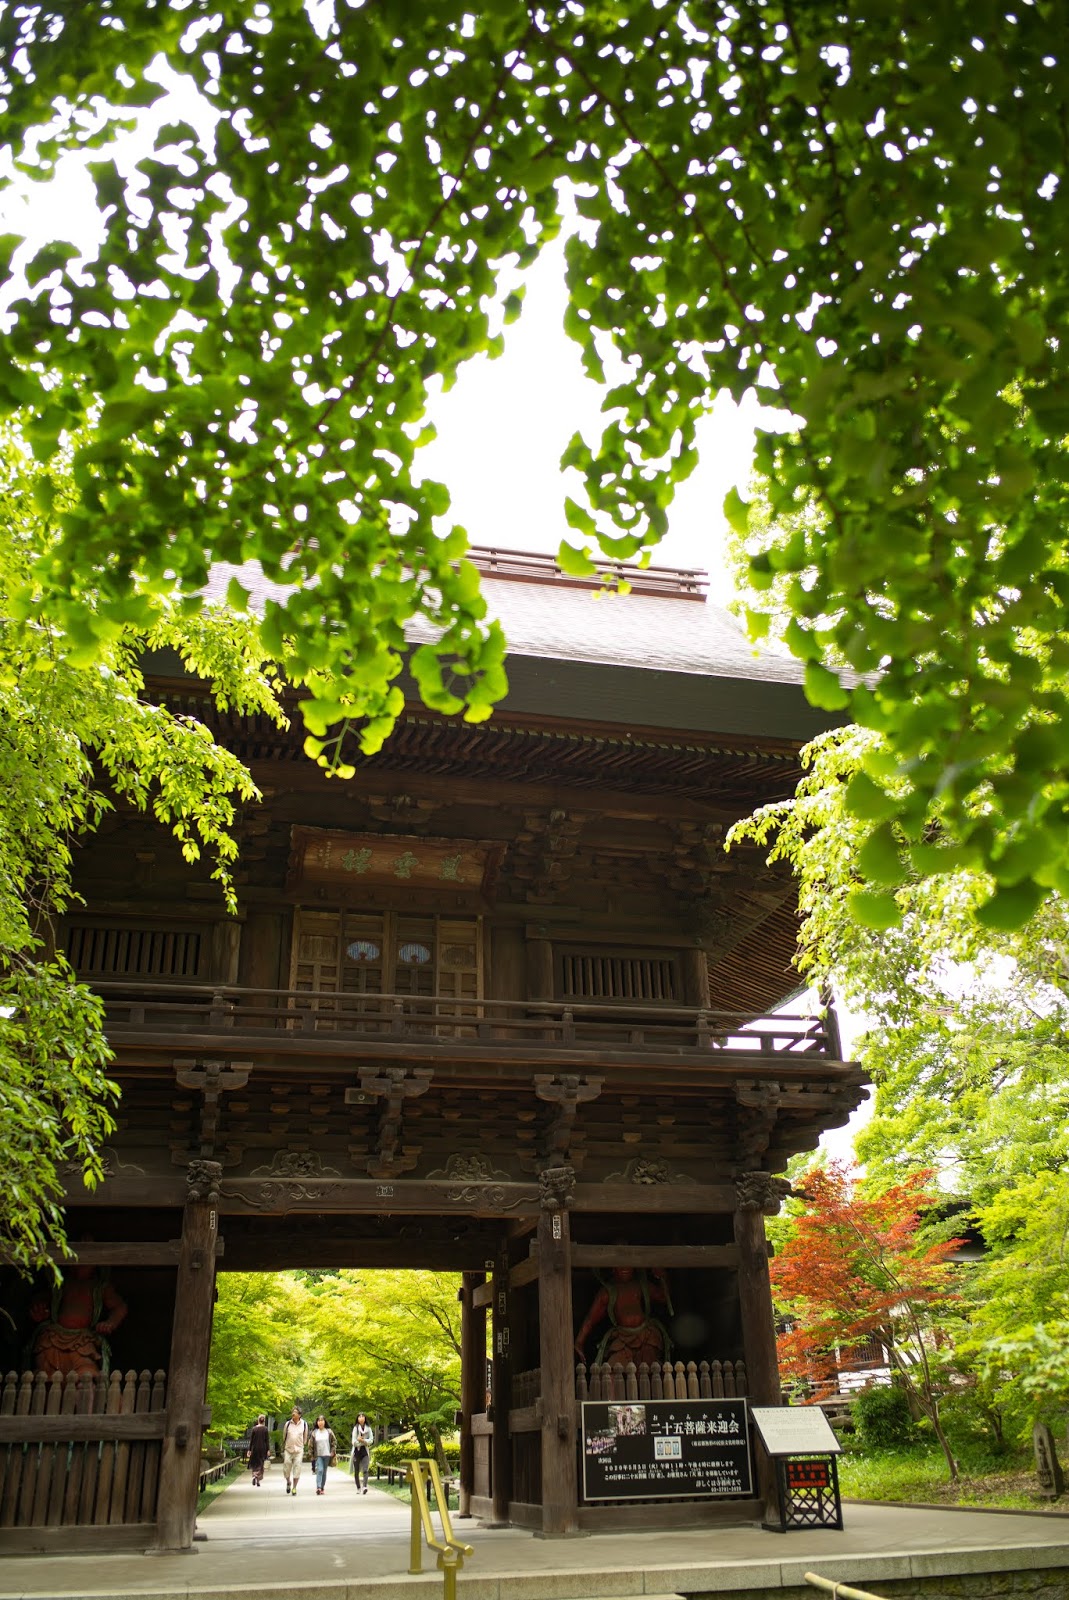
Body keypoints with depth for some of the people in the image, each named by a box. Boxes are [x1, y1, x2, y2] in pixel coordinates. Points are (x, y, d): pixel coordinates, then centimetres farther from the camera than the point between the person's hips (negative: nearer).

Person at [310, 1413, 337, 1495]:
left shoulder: (329, 1432, 2)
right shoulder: (314, 1432, 2)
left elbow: (334, 1442, 6)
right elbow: (311, 1445, 5)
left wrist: (333, 1451, -4)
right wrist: (312, 1456, 3)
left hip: (327, 1455, 1)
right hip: (318, 1455, -1)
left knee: (324, 1472, 6)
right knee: (319, 1470, -17)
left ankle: (322, 1488, 16)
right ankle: (318, 1487, -22)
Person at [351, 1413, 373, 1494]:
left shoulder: (368, 1428, 4)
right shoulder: (355, 1428, -1)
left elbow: (371, 1440, -1)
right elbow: (354, 1442, -6)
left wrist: (362, 1440, -12)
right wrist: (365, 1442, -6)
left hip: (365, 1451, 0)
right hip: (357, 1451, 0)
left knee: (365, 1470, -15)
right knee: (356, 1471, 5)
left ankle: (364, 1487, -26)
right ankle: (358, 1488, 18)